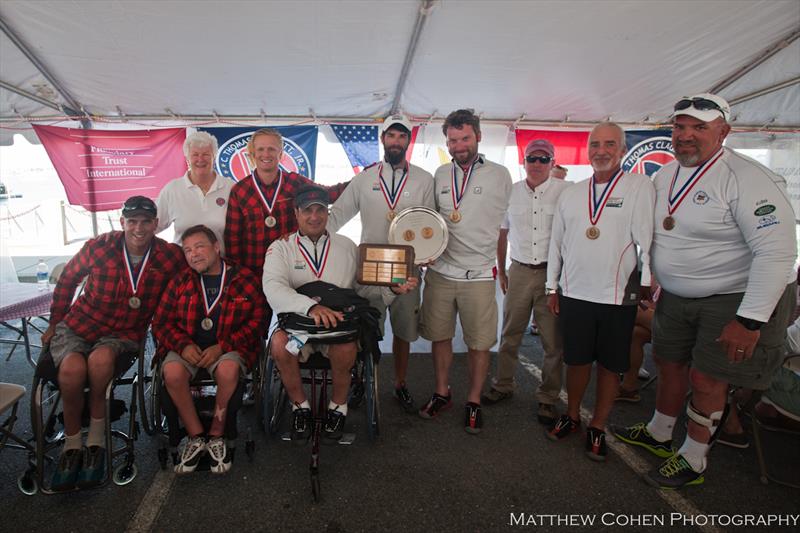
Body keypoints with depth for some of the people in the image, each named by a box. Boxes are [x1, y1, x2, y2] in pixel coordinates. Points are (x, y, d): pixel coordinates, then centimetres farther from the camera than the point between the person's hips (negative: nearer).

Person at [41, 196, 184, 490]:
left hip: (124, 334, -1)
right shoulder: (98, 247, -8)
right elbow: (67, 280, 9)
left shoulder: (170, 257, -10)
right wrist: (54, 323, 17)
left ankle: (96, 437, -14)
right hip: (78, 325, 1)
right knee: (72, 368, -30)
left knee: (101, 358, -34)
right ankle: (72, 443, -6)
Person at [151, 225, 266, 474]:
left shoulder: (245, 279, 1)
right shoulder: (180, 282, 10)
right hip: (188, 347, 3)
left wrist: (222, 346, -15)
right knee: (172, 371, -30)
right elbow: (161, 322, 10)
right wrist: (183, 345, -11)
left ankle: (217, 435, -11)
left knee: (229, 369, -35)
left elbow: (257, 321, -4)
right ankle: (196, 437, -11)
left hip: (228, 348, -2)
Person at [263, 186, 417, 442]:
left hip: (339, 325, 1)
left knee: (346, 347, -33)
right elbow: (273, 288, -15)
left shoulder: (347, 246, 14)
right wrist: (311, 307, -33)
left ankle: (338, 407, -1)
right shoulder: (280, 248, 5)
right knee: (280, 343, -33)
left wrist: (393, 289, -7)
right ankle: (300, 406, -3)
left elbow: (365, 287, 15)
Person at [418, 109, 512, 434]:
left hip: (479, 274, -3)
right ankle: (442, 394, 30)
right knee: (440, 336, 12)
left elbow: (506, 223, 9)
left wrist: (501, 267, 10)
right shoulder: (440, 175, 9)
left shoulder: (500, 175, 0)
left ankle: (474, 402, 23)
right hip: (440, 271, 3)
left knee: (479, 343, 5)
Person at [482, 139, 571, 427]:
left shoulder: (566, 191, -2)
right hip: (519, 271, 3)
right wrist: (501, 271, 15)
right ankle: (503, 385, 28)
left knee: (553, 340, 4)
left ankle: (548, 398, 20)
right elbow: (502, 234, 16)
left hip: (553, 272, -2)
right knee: (510, 334, 10)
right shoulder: (512, 192, 7)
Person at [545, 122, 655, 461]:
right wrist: (552, 288, 11)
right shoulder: (571, 193, 10)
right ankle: (572, 416, 32)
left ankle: (598, 427, 26)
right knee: (577, 359, 12)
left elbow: (647, 239, -7)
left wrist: (647, 283, -10)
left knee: (611, 365, 9)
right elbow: (557, 242, 12)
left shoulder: (640, 187, -2)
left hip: (618, 296, -2)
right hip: (574, 293, 3)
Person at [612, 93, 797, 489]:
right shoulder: (664, 176, 3)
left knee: (706, 380, 2)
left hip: (736, 300, -7)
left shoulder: (747, 179, -20)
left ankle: (692, 461, 23)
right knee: (670, 365, 18)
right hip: (676, 296, 7)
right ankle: (658, 434, 39)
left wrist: (750, 320, -27)